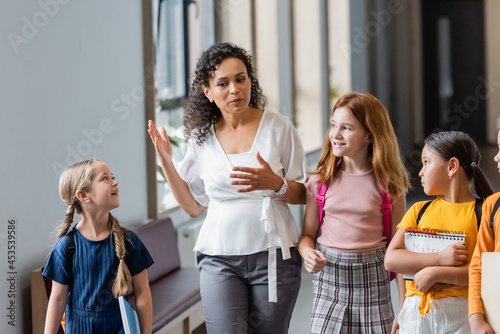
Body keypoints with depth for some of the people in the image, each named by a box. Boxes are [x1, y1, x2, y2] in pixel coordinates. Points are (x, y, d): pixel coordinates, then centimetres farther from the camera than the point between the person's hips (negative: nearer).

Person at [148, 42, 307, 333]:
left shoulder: (278, 128, -1)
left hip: (273, 255, -1)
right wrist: (166, 161, 2)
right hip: (220, 258, 1)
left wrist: (275, 184, -20)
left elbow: (304, 194, 1)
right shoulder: (202, 138, 6)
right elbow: (194, 206, 10)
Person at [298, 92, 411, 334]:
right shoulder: (321, 180, 3)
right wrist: (308, 253, -14)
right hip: (329, 278, 2)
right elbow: (308, 234, 10)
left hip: (372, 280, -1)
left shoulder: (388, 184, -3)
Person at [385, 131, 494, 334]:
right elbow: (391, 259, -2)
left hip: (459, 312, -3)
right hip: (415, 311, 3)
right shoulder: (419, 211, 10)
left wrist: (436, 273, -15)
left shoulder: (482, 212, -1)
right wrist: (440, 259, -13)